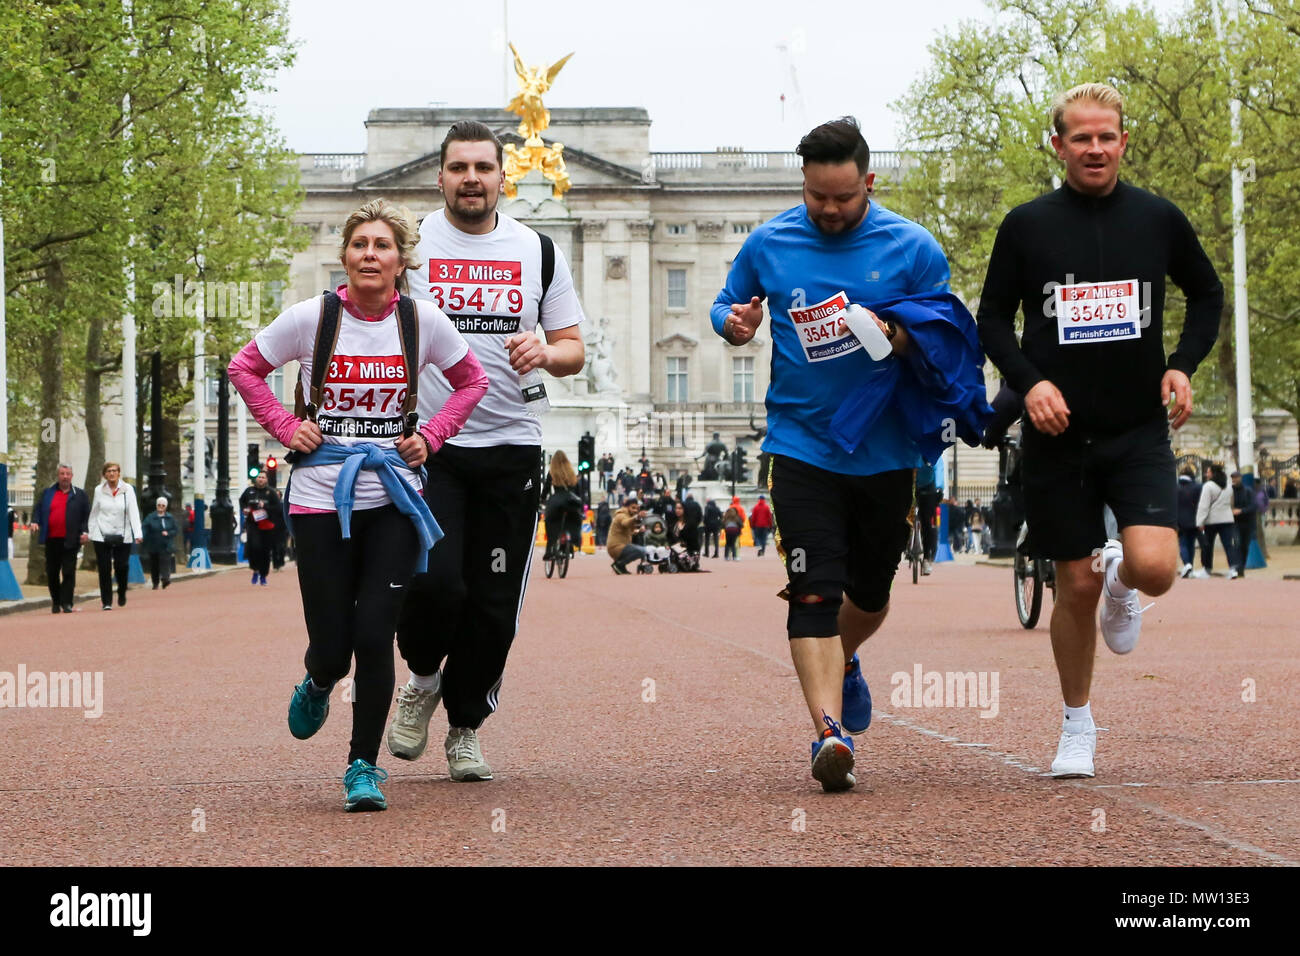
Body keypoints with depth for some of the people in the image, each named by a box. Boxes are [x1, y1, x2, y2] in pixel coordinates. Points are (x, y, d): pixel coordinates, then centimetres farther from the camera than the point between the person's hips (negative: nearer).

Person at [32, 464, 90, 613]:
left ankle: (66, 603, -5)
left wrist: (85, 532, -8)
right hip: (51, 540, 3)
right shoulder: (47, 493, 13)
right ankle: (55, 602, 22)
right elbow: (38, 510, 14)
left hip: (70, 541, -3)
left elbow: (87, 515, 5)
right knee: (51, 573, 8)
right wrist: (35, 521, -6)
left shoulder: (79, 495, 7)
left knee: (69, 572, -7)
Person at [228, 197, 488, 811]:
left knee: (374, 635, -9)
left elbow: (471, 382, 14)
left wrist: (430, 437, 1)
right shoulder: (310, 318, -5)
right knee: (332, 647, -1)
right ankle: (318, 686, 38)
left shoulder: (423, 321, -2)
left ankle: (364, 765, 8)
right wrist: (286, 428, -2)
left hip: (393, 499, 1)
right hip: (320, 500, 0)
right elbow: (245, 368, 9)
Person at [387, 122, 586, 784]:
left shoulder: (538, 251, 9)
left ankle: (465, 728, 21)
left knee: (495, 604, 2)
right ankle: (423, 680, 13)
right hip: (426, 446, -2)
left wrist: (546, 352, -11)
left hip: (510, 449, 2)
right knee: (434, 582, -18)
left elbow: (573, 350, 12)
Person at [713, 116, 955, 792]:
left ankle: (843, 661, 49)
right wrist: (735, 323, -9)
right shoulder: (769, 244, 1)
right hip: (802, 448, -1)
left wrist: (898, 337, -20)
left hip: (886, 451, 1)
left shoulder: (912, 248, -3)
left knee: (870, 591, 17)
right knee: (814, 590, -15)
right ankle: (828, 730, -20)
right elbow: (727, 306, 15)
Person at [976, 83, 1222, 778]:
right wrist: (1029, 382, -10)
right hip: (1058, 434, 0)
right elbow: (992, 318, 7)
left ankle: (1122, 576, 19)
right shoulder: (1027, 225, 0)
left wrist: (1183, 365, 2)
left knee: (1155, 569, -19)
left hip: (1140, 432, 0)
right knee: (1076, 586, 4)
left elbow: (1207, 294, 17)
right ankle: (1077, 727, 23)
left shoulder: (1159, 219, 3)